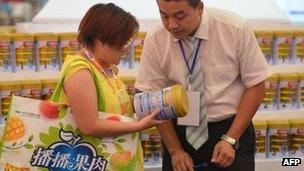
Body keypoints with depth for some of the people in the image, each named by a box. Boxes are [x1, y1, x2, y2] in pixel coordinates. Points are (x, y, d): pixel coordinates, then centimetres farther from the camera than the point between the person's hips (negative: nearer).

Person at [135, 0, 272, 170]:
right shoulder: (154, 40, -11)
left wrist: (230, 140, -15)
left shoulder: (236, 29, -15)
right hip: (179, 133, 2)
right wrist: (175, 150, -8)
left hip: (232, 130, -1)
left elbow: (256, 86, -10)